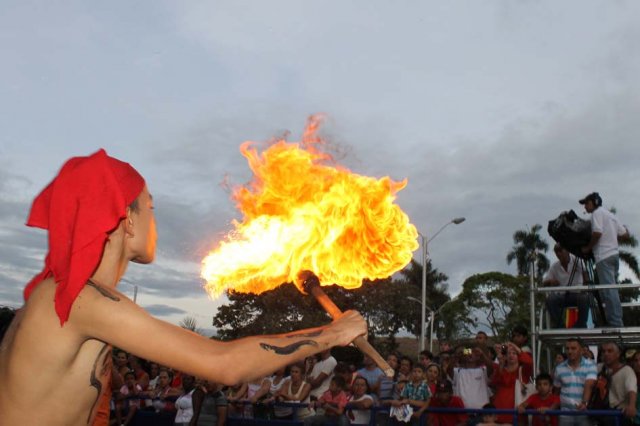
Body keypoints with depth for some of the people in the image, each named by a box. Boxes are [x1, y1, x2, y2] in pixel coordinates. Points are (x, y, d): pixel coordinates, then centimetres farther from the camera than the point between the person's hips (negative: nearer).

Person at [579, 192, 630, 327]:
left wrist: (588, 248, -6)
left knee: (608, 291, -11)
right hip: (614, 254, 9)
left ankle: (615, 323, -14)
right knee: (612, 290, 11)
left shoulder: (597, 213, -4)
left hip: (604, 256, -9)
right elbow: (625, 234, 21)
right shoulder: (610, 215, 23)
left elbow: (597, 233, -18)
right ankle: (617, 322, 12)